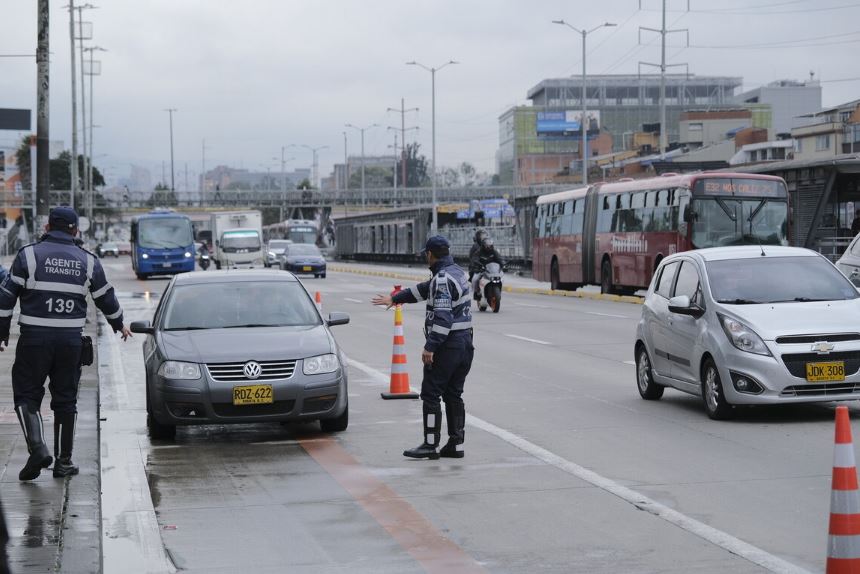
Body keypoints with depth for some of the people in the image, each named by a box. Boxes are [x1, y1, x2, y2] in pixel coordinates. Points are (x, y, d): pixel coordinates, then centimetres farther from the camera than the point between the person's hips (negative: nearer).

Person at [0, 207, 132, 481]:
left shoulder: (29, 254, -1)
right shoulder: (88, 261, 8)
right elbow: (106, 299, 16)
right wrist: (119, 325, 33)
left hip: (34, 338, -3)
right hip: (71, 340, 3)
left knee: (26, 395, 5)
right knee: (65, 399, 11)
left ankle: (38, 448, -15)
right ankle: (64, 461, 13)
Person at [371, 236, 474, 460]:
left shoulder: (443, 278, -16)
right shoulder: (457, 272, 14)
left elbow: (443, 316, -24)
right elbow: (424, 289, 27)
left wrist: (430, 346, -24)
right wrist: (395, 298, 35)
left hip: (447, 346, -9)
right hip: (464, 343, 9)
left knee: (430, 394, -4)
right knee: (453, 395, 12)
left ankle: (430, 445, -5)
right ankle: (456, 445, 12)